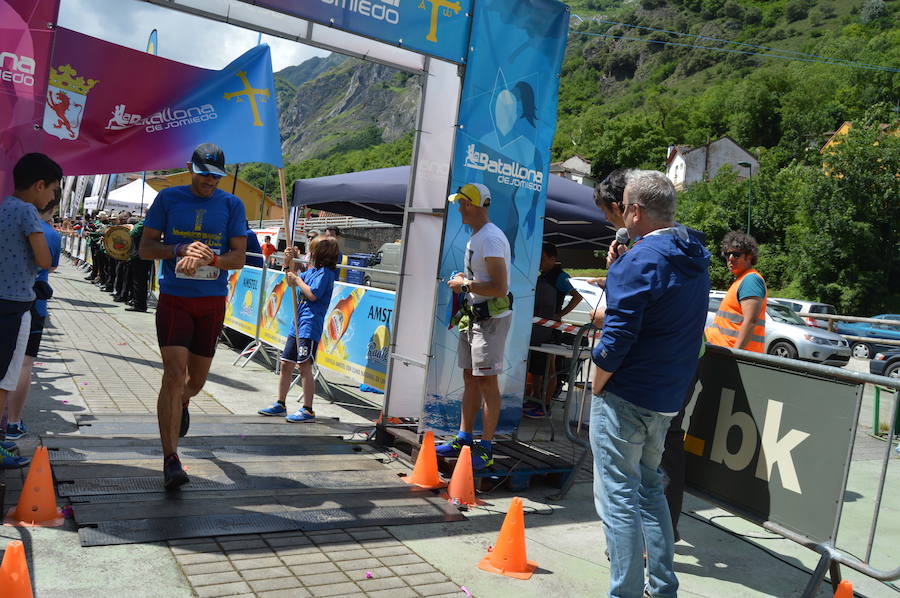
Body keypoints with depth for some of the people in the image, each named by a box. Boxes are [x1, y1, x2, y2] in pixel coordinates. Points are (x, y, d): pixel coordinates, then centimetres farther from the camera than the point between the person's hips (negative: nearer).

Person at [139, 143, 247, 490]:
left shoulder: (231, 205, 4)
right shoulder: (168, 198, 2)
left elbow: (239, 257, 0)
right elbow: (145, 248, 3)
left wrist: (208, 258, -19)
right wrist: (181, 249, -15)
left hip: (212, 302, 2)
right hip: (174, 298, -2)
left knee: (197, 379, 12)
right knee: (174, 373, -13)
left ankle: (181, 402, 50)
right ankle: (171, 460, -9)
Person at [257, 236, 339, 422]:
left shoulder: (325, 273, -11)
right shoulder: (311, 270, 16)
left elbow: (313, 295, -20)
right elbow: (292, 282, 28)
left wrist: (297, 280, -9)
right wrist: (290, 262, 16)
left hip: (310, 326, -9)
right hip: (297, 324, 9)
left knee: (304, 366, -8)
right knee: (286, 363, 14)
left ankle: (308, 410, 0)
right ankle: (280, 404, 26)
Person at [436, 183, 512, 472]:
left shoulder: (491, 238, -17)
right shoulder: (475, 237, 16)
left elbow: (499, 287, -24)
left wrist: (465, 285, -15)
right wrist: (464, 280, 9)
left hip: (491, 317, -10)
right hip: (473, 315, 10)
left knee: (487, 382, -6)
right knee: (470, 378, 14)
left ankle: (486, 449, 1)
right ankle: (464, 438, 23)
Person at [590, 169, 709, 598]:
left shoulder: (639, 261, -19)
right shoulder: (695, 259, 9)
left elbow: (617, 337, -22)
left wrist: (597, 385, -9)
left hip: (625, 400, -9)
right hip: (667, 400, 9)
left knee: (618, 496, 1)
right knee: (649, 488, 21)